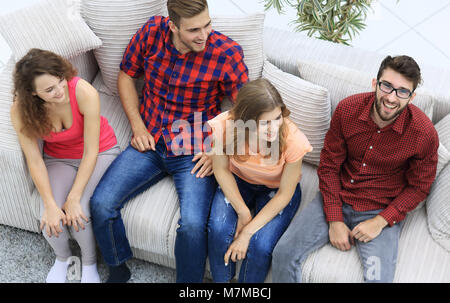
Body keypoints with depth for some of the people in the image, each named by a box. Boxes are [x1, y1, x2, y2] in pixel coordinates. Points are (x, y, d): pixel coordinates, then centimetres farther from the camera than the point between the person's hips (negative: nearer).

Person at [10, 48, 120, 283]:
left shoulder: (85, 93, -32)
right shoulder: (20, 111, -23)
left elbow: (91, 152, -24)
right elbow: (34, 160, -15)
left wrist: (74, 198, -25)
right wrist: (50, 205, -23)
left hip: (99, 153, -2)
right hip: (58, 159, 2)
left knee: (78, 214, -23)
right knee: (50, 221, -18)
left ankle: (89, 262, 10)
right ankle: (62, 257, 19)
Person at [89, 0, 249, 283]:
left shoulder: (226, 53, -14)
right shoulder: (152, 31, -5)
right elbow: (126, 76, 10)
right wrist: (138, 127, 1)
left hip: (194, 152, -3)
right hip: (150, 142, 4)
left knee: (193, 225, -25)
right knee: (101, 204, -12)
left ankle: (188, 283, 5)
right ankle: (118, 269, 16)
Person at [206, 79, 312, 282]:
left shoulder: (293, 139, -33)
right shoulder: (224, 126, -29)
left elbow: (284, 194, -20)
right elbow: (221, 169, -11)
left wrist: (247, 232, -22)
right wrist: (242, 211, -19)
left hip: (276, 189, -1)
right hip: (238, 181, 2)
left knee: (260, 244, -23)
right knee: (218, 230, -24)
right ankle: (221, 281, 5)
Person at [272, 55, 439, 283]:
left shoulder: (424, 133, -16)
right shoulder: (347, 109, -11)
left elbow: (418, 187, -2)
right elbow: (329, 166, -3)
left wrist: (380, 221, -14)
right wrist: (334, 220, -9)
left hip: (382, 211, -1)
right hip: (337, 198, 2)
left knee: (378, 278, -23)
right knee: (283, 254, -13)